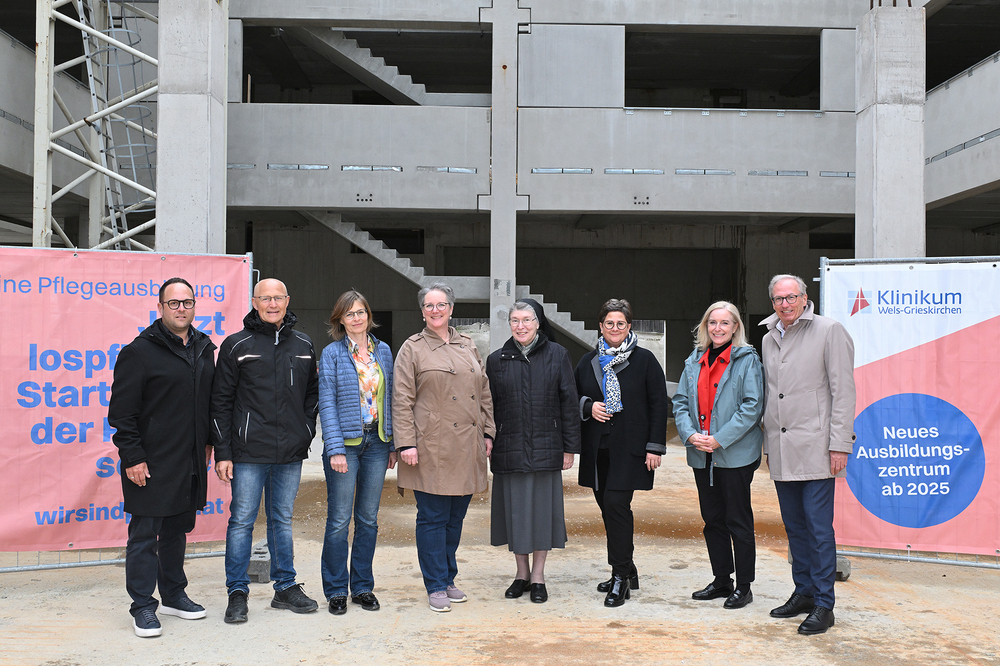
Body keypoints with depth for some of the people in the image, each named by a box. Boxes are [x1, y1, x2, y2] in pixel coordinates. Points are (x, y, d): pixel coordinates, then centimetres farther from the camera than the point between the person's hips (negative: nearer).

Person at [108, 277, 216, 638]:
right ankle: (143, 606, 10)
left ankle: (174, 594, 29)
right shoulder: (139, 351, -9)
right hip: (152, 462, -6)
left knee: (178, 529, 16)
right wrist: (132, 457, -14)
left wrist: (207, 442, 16)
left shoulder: (205, 349, 11)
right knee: (144, 533, 1)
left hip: (190, 461, 6)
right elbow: (122, 411, -10)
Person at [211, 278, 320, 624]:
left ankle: (286, 587, 22)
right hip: (249, 452, -3)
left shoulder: (303, 346, 10)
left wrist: (306, 431, 6)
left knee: (283, 520, 13)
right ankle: (237, 593, 11)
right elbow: (221, 401, -1)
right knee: (242, 520, 1)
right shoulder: (237, 346, -1)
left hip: (291, 453, 3)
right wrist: (222, 453, -6)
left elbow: (313, 392, 19)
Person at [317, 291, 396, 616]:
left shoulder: (383, 351, 9)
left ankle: (363, 586, 21)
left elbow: (390, 397, 12)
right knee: (339, 520, 0)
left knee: (369, 518, 10)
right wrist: (335, 449, -15)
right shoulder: (332, 353, -3)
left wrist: (393, 443, 8)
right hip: (346, 442, -4)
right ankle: (336, 590, 13)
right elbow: (327, 403, -8)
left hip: (377, 443, 4)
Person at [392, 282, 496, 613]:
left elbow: (484, 393, 18)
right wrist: (406, 443, -11)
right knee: (433, 517, -1)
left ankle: (449, 579, 23)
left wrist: (487, 433, 12)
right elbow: (402, 400, -4)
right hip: (432, 447, -5)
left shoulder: (468, 346, 15)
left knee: (456, 516, 11)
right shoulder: (412, 349, 0)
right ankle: (436, 586, 10)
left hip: (467, 447, 5)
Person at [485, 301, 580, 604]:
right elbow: (488, 406, 8)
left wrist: (569, 448, -2)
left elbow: (569, 403, 2)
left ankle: (538, 576, 17)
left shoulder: (557, 355, 3)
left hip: (546, 448, -1)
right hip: (509, 450, 1)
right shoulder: (497, 360, 7)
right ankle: (522, 573, 22)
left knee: (543, 507, 3)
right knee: (515, 508, 6)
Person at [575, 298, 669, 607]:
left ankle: (620, 577, -3)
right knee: (607, 507, 9)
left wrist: (655, 446, -7)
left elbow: (659, 405, -1)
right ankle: (626, 570, 24)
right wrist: (588, 407, -5)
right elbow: (574, 397, 18)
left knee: (616, 505, -12)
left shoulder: (644, 360, 0)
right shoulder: (589, 361, 11)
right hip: (597, 448, 5)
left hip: (629, 448, -5)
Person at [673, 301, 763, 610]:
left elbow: (752, 406, -12)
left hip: (736, 454, -6)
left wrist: (720, 439, -17)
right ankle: (721, 581, 26)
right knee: (712, 519, 13)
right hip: (702, 455, 6)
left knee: (738, 520, 2)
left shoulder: (747, 360, -5)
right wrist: (690, 434, -7)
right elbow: (680, 401, 11)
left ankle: (743, 586, 13)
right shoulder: (695, 361, 11)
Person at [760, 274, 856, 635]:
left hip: (815, 450, -6)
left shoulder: (829, 331, -4)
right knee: (794, 527, 13)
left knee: (819, 528, -3)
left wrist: (840, 444, -12)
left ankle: (823, 605, 5)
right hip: (781, 452, 6)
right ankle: (803, 592, 26)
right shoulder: (768, 339, 14)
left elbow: (843, 391, -7)